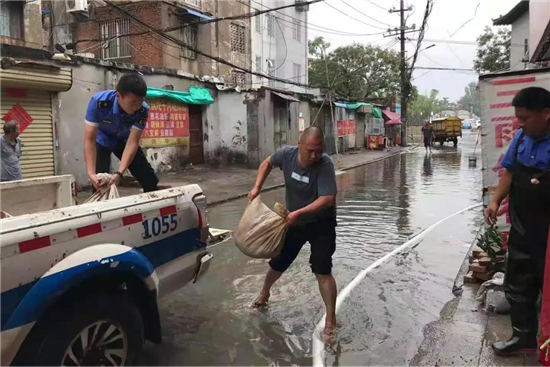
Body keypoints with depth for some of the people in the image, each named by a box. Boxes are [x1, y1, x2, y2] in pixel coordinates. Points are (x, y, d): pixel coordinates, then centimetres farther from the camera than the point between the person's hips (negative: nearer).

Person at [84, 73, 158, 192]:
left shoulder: (143, 110, -32)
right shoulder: (99, 102, -37)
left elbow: (132, 142, -30)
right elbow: (89, 139, -35)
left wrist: (119, 173, -41)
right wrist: (91, 173, -45)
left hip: (124, 139, 2)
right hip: (102, 139, -2)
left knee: (149, 178, -1)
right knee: (99, 183, -17)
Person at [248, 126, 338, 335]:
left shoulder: (325, 165, -28)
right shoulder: (286, 154, -16)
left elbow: (328, 199, -35)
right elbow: (268, 163, 6)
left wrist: (299, 212, -42)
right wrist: (257, 187, -6)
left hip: (321, 224, -4)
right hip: (293, 222, 4)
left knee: (322, 272, -9)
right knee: (278, 263, 18)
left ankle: (331, 320, 6)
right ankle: (264, 293, 47)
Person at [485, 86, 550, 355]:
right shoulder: (522, 137, 2)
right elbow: (509, 170, 13)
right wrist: (496, 200, 4)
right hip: (522, 229, 7)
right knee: (517, 285, 18)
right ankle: (524, 336, 36)